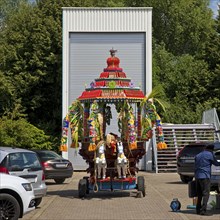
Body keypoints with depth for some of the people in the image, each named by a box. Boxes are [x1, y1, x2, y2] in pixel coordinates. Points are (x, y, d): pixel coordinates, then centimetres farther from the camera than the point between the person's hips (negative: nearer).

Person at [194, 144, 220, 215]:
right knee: (206, 194, -7)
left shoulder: (197, 155, 19)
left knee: (199, 194, 14)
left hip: (197, 176, 7)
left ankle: (198, 209, 13)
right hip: (205, 176, -7)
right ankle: (203, 210, -17)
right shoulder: (210, 154, -2)